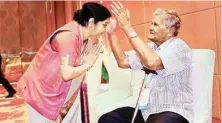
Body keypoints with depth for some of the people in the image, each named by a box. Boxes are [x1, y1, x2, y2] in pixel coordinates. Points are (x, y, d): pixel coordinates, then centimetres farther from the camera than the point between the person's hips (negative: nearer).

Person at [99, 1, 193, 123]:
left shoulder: (178, 46, -12)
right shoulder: (151, 47, 11)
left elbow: (152, 62, -31)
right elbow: (123, 62, 3)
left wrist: (128, 27, -28)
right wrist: (111, 32, -2)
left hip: (173, 111, -7)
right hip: (147, 109, 7)